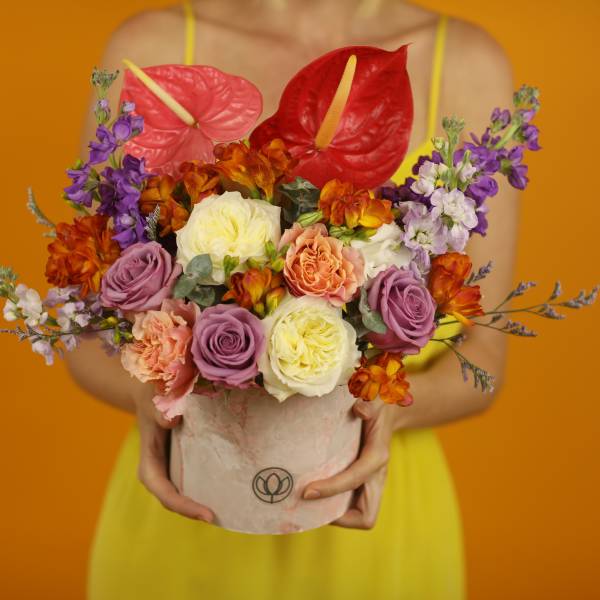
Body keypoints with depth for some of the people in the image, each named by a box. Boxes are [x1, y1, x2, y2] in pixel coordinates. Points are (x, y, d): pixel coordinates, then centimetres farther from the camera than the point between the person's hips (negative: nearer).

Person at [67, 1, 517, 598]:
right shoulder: (149, 51, -7)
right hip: (178, 529, 0)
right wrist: (150, 392, -24)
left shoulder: (470, 66, -5)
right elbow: (92, 336, -4)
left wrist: (387, 407, -24)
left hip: (376, 529, 1)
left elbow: (479, 356, -4)